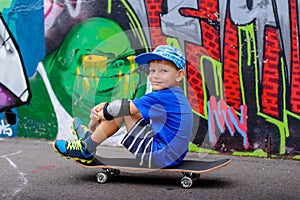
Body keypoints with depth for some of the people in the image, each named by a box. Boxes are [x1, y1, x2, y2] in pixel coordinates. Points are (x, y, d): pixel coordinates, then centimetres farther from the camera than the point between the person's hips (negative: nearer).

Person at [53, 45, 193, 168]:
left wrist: (99, 115, 2)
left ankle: (87, 150, 6)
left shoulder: (164, 97, -18)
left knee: (124, 110, -6)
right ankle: (91, 138, 23)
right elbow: (130, 106, 14)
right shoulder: (176, 96, 12)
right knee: (126, 112, 12)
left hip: (159, 157, -10)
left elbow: (124, 107, -14)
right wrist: (105, 106, 2)